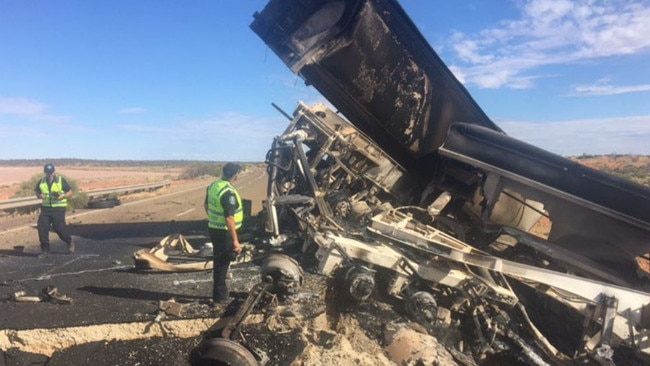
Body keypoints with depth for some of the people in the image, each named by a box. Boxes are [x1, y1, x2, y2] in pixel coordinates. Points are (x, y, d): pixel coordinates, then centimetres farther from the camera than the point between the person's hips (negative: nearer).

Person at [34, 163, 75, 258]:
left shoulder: (61, 180, -4)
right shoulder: (41, 182, 7)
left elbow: (70, 192, -1)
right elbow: (37, 192, 19)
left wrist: (63, 196, -21)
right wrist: (39, 195, -5)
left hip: (58, 208, -4)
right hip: (45, 208, 4)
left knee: (59, 228, -6)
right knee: (41, 227, -5)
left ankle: (70, 242, 22)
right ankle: (45, 250, 7)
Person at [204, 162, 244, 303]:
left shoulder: (213, 186, 4)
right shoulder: (228, 192, -25)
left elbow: (206, 205, 19)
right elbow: (229, 218, -28)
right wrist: (235, 240, -25)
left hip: (214, 229, 9)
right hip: (224, 232, -9)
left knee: (218, 261, 19)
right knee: (222, 263, 2)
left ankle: (220, 291, 33)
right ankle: (220, 296, 13)